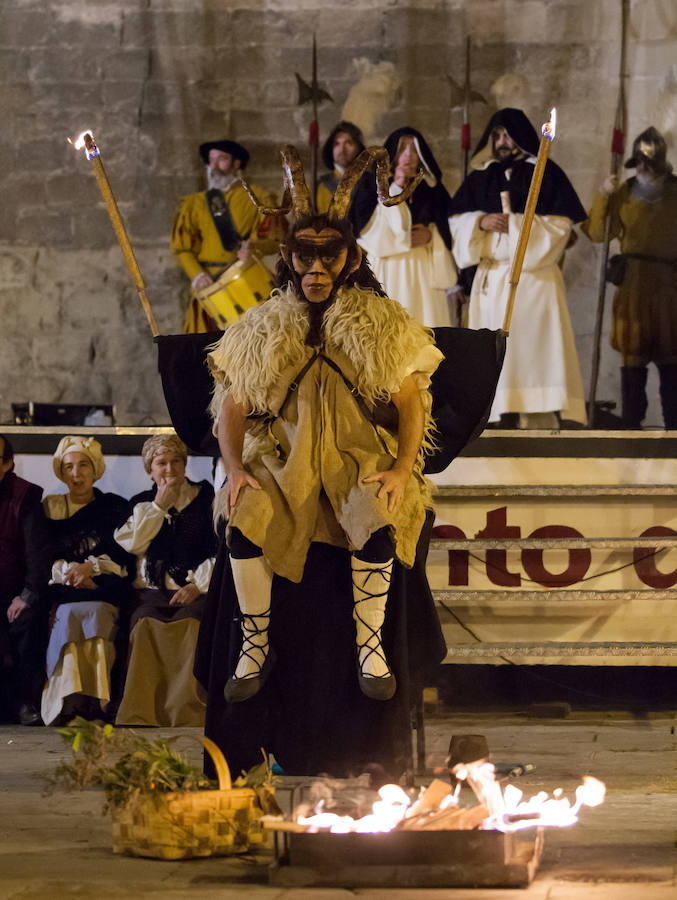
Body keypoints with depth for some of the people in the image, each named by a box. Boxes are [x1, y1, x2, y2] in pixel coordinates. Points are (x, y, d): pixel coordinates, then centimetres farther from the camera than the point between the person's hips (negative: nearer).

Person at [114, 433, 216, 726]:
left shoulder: (207, 499, 14)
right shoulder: (141, 504, 22)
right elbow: (128, 545, 5)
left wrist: (197, 586, -8)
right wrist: (159, 507, 4)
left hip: (197, 592, -1)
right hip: (152, 592, 2)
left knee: (190, 624, -35)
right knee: (145, 625, -32)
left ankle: (187, 715, -43)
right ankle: (139, 718, -43)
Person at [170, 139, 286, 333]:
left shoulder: (257, 198, 10)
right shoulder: (193, 204, 17)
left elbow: (275, 239, 3)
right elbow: (182, 247, 11)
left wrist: (252, 248, -19)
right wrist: (197, 275, -7)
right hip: (208, 285, 2)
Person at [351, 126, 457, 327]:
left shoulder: (433, 188, 18)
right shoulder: (372, 186, 10)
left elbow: (448, 232, 17)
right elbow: (369, 229, -5)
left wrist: (431, 236, -5)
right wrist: (395, 188, -4)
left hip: (424, 272, 3)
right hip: (388, 272, -2)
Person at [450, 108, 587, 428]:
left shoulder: (545, 173, 4)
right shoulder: (481, 177, 17)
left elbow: (560, 225, -3)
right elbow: (455, 219, 15)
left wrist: (514, 223, -10)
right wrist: (481, 222, -5)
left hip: (533, 277, -4)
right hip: (490, 279, 4)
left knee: (533, 348, -13)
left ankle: (539, 424, -17)